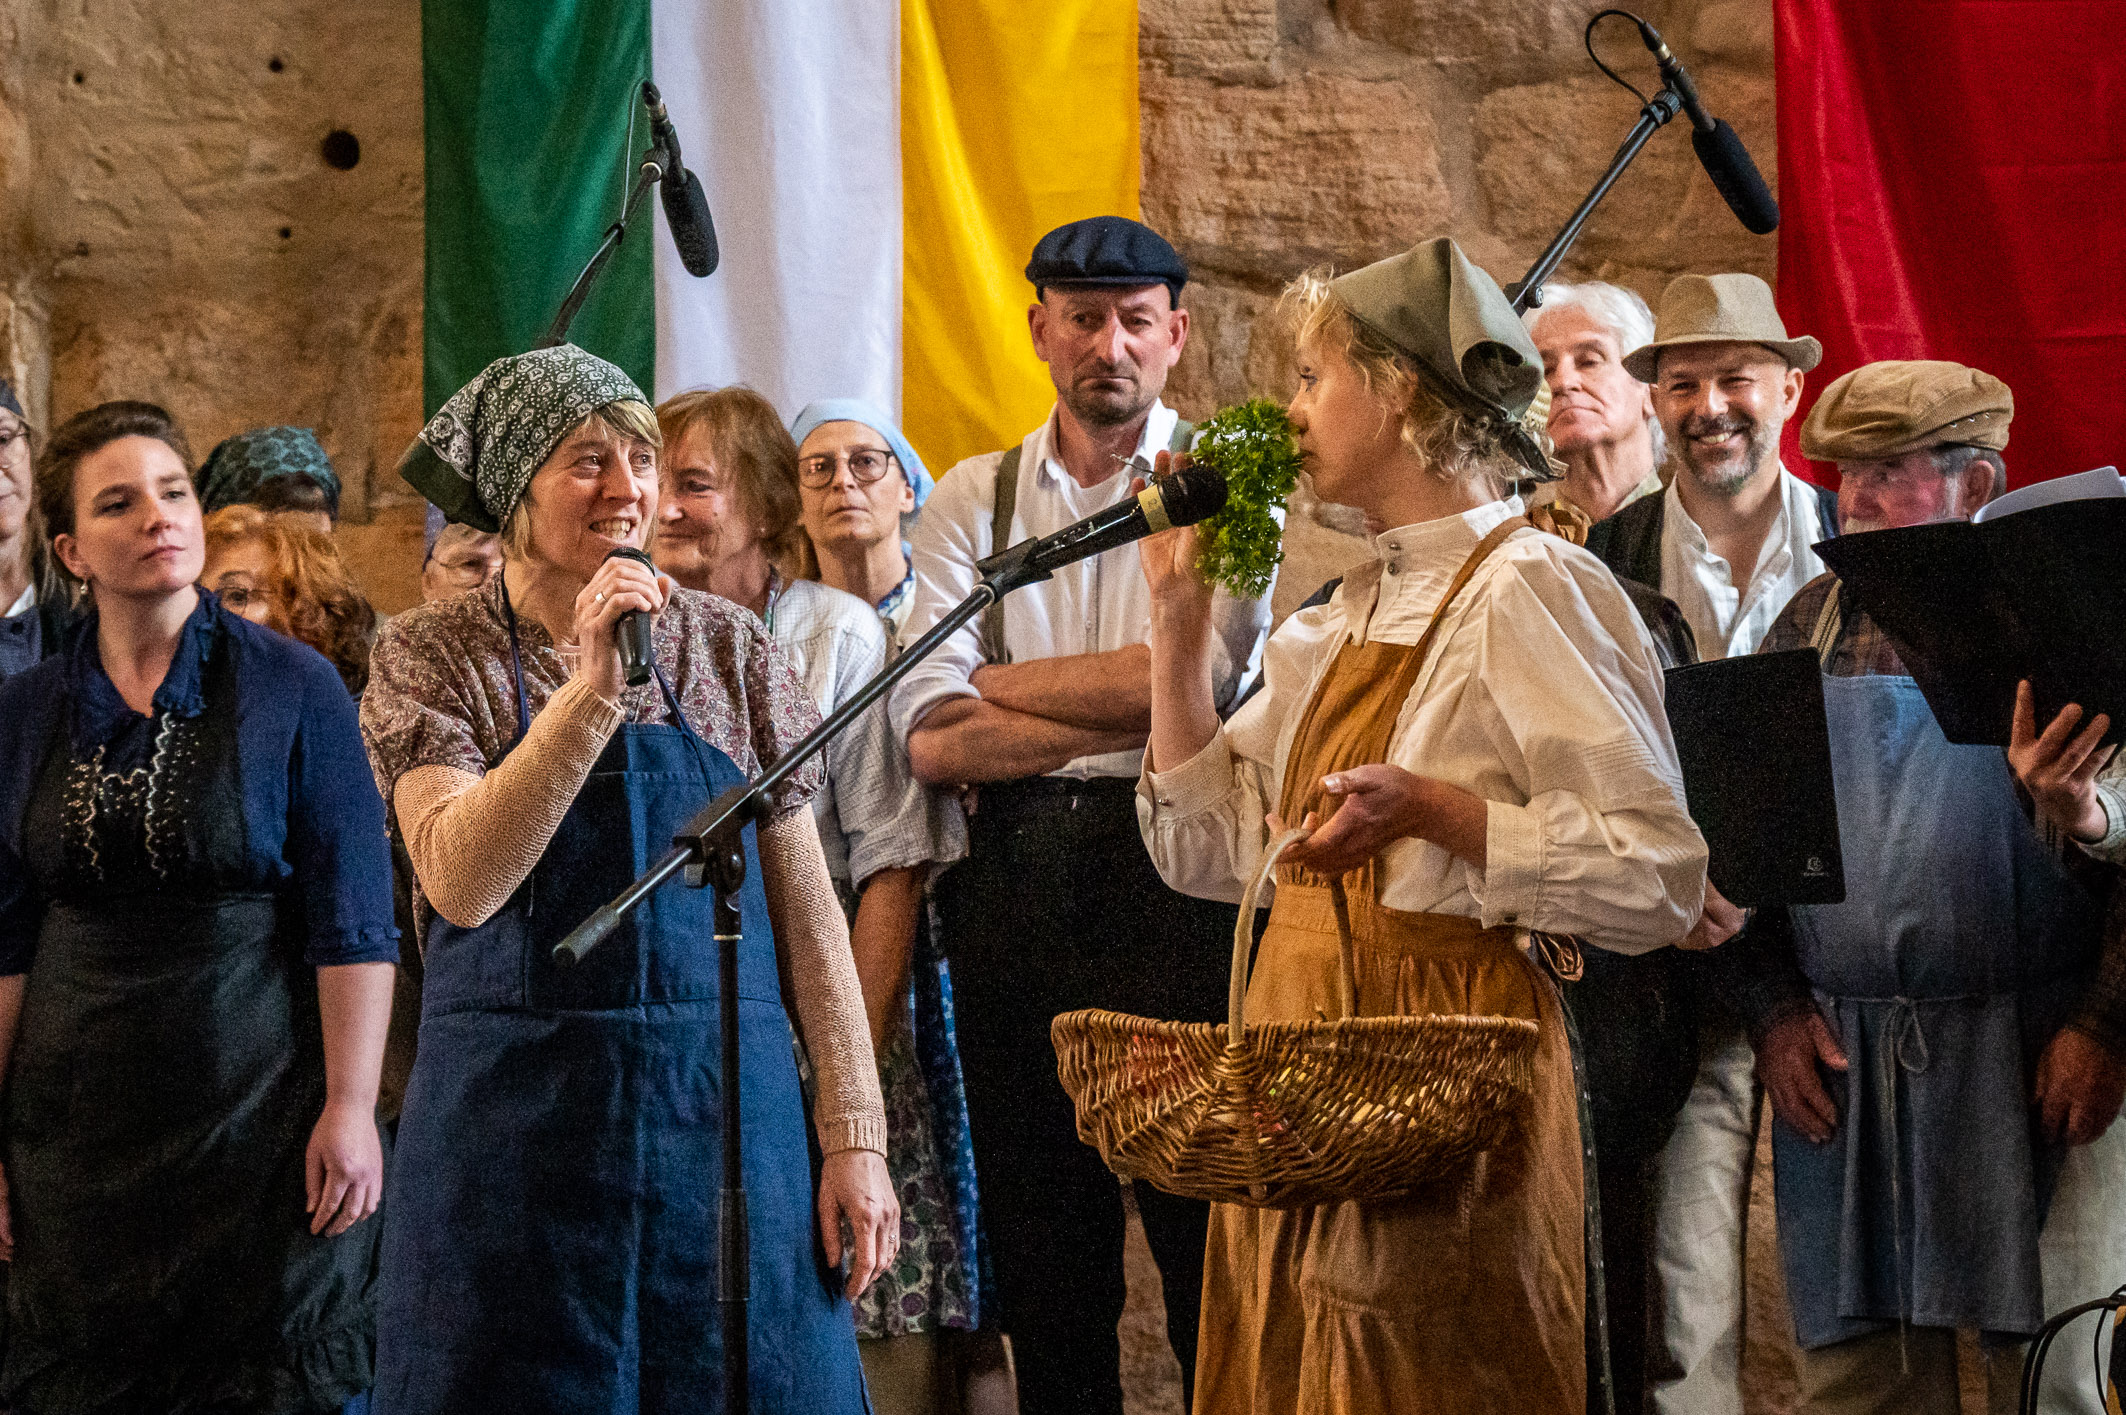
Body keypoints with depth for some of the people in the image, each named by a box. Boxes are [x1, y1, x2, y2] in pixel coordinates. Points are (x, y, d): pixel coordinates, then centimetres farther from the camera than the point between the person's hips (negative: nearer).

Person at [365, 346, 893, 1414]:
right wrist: (590, 688, -22)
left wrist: (854, 1135, 0)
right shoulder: (430, 655, 0)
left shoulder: (728, 648, 6)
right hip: (515, 1117, -2)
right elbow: (459, 883, -15)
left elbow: (805, 905, 6)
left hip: (725, 1111, 2)